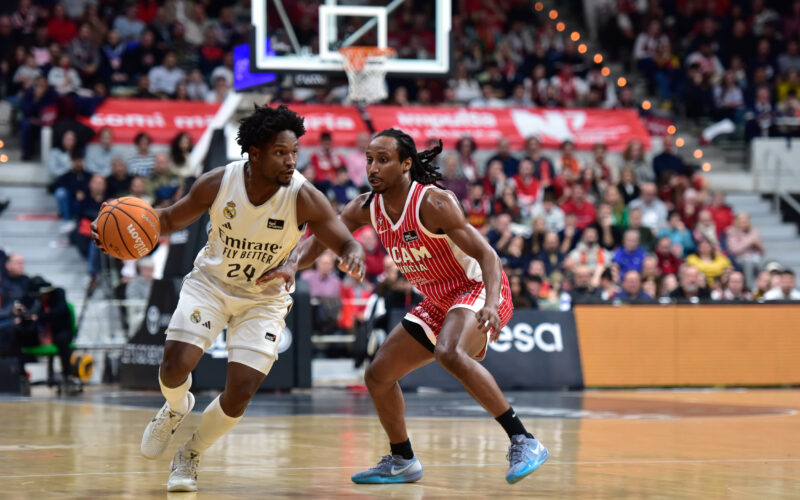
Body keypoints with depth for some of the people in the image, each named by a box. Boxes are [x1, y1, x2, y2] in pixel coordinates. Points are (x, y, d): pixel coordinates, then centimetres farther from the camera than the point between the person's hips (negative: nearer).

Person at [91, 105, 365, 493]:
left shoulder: (303, 197, -22)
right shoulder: (218, 183, -18)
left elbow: (347, 243, -17)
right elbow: (171, 219, -2)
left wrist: (353, 257, -42)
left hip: (265, 298, 0)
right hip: (211, 283, 0)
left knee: (241, 392, -10)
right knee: (176, 366, -19)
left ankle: (190, 455, 18)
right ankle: (176, 409, 20)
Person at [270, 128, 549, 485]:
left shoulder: (432, 203, -24)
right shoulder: (367, 208, -3)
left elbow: (487, 255, -27)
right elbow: (320, 239, -4)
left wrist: (490, 305, -44)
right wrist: (292, 266, -27)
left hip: (478, 291, -9)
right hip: (437, 304, 9)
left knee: (450, 353, -38)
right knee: (378, 376, 8)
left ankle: (523, 441, -35)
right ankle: (402, 462, 29)